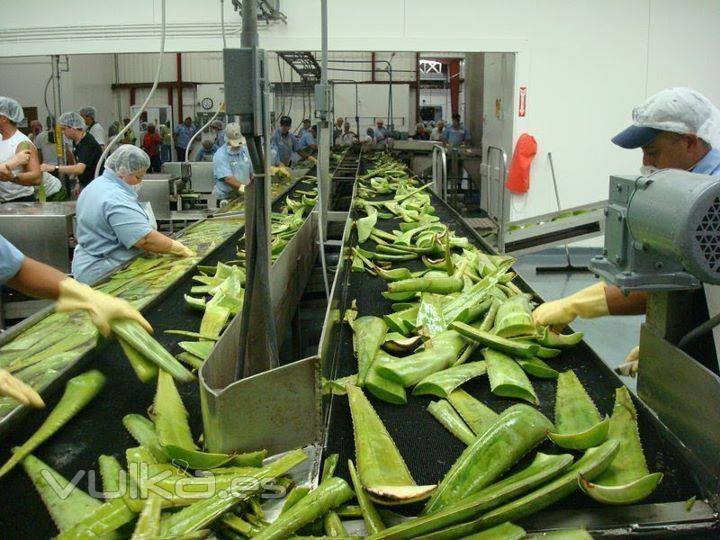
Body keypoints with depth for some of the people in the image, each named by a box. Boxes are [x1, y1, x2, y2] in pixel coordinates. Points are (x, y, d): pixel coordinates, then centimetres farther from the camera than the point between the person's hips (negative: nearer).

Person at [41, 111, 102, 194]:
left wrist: (53, 168, -39)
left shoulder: (88, 143, -23)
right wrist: (79, 182, 11)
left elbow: (79, 169, -35)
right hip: (86, 185, 9)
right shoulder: (76, 142, 5)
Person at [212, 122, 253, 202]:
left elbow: (251, 172, 21)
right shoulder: (220, 156, -10)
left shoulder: (244, 149, 12)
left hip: (244, 196, 5)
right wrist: (242, 187, -33)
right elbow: (228, 178, -22)